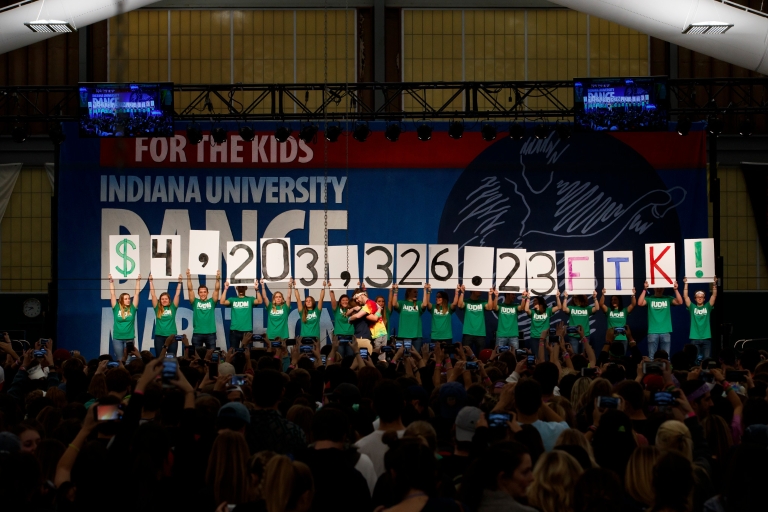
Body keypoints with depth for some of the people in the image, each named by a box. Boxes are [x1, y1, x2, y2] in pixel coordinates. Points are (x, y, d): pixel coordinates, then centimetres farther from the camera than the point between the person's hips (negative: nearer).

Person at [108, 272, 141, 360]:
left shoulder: (132, 309, 2)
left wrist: (138, 281, -2)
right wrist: (111, 281, -3)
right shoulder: (116, 309, 0)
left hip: (129, 338, 1)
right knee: (119, 360, 2)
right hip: (117, 338, -1)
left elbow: (136, 294, 2)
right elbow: (112, 294, -1)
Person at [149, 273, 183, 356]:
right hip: (159, 336, 0)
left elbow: (177, 294, 1)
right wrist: (151, 281, -1)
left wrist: (179, 282, -4)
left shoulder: (172, 308, 4)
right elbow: (153, 295, 1)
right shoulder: (157, 308, 4)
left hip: (171, 336, 0)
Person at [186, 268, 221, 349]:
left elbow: (216, 289, -5)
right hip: (197, 333, 0)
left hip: (210, 333, 0)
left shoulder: (211, 302, 6)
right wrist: (189, 278, -17)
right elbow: (190, 289, -4)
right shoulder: (195, 302, 6)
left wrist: (218, 279, -21)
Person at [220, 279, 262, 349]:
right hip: (234, 330, 1)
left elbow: (259, 301, -12)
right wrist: (225, 289, -16)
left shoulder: (250, 299, 6)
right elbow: (222, 302, -8)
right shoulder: (233, 300, 7)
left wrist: (257, 289, -25)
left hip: (247, 330, -1)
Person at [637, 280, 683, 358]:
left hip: (666, 332, 1)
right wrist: (645, 290, -18)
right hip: (653, 332, -1)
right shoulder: (649, 299, 4)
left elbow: (680, 302, -5)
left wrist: (676, 290, -16)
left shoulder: (668, 299, 8)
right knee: (651, 356, 0)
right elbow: (640, 303, -12)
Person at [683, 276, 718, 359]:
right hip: (694, 338, -1)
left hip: (706, 338, 1)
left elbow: (714, 295, 1)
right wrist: (686, 283, -7)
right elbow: (685, 296, -1)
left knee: (707, 359, 1)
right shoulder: (692, 307, 7)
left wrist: (714, 283, -9)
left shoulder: (707, 307, 9)